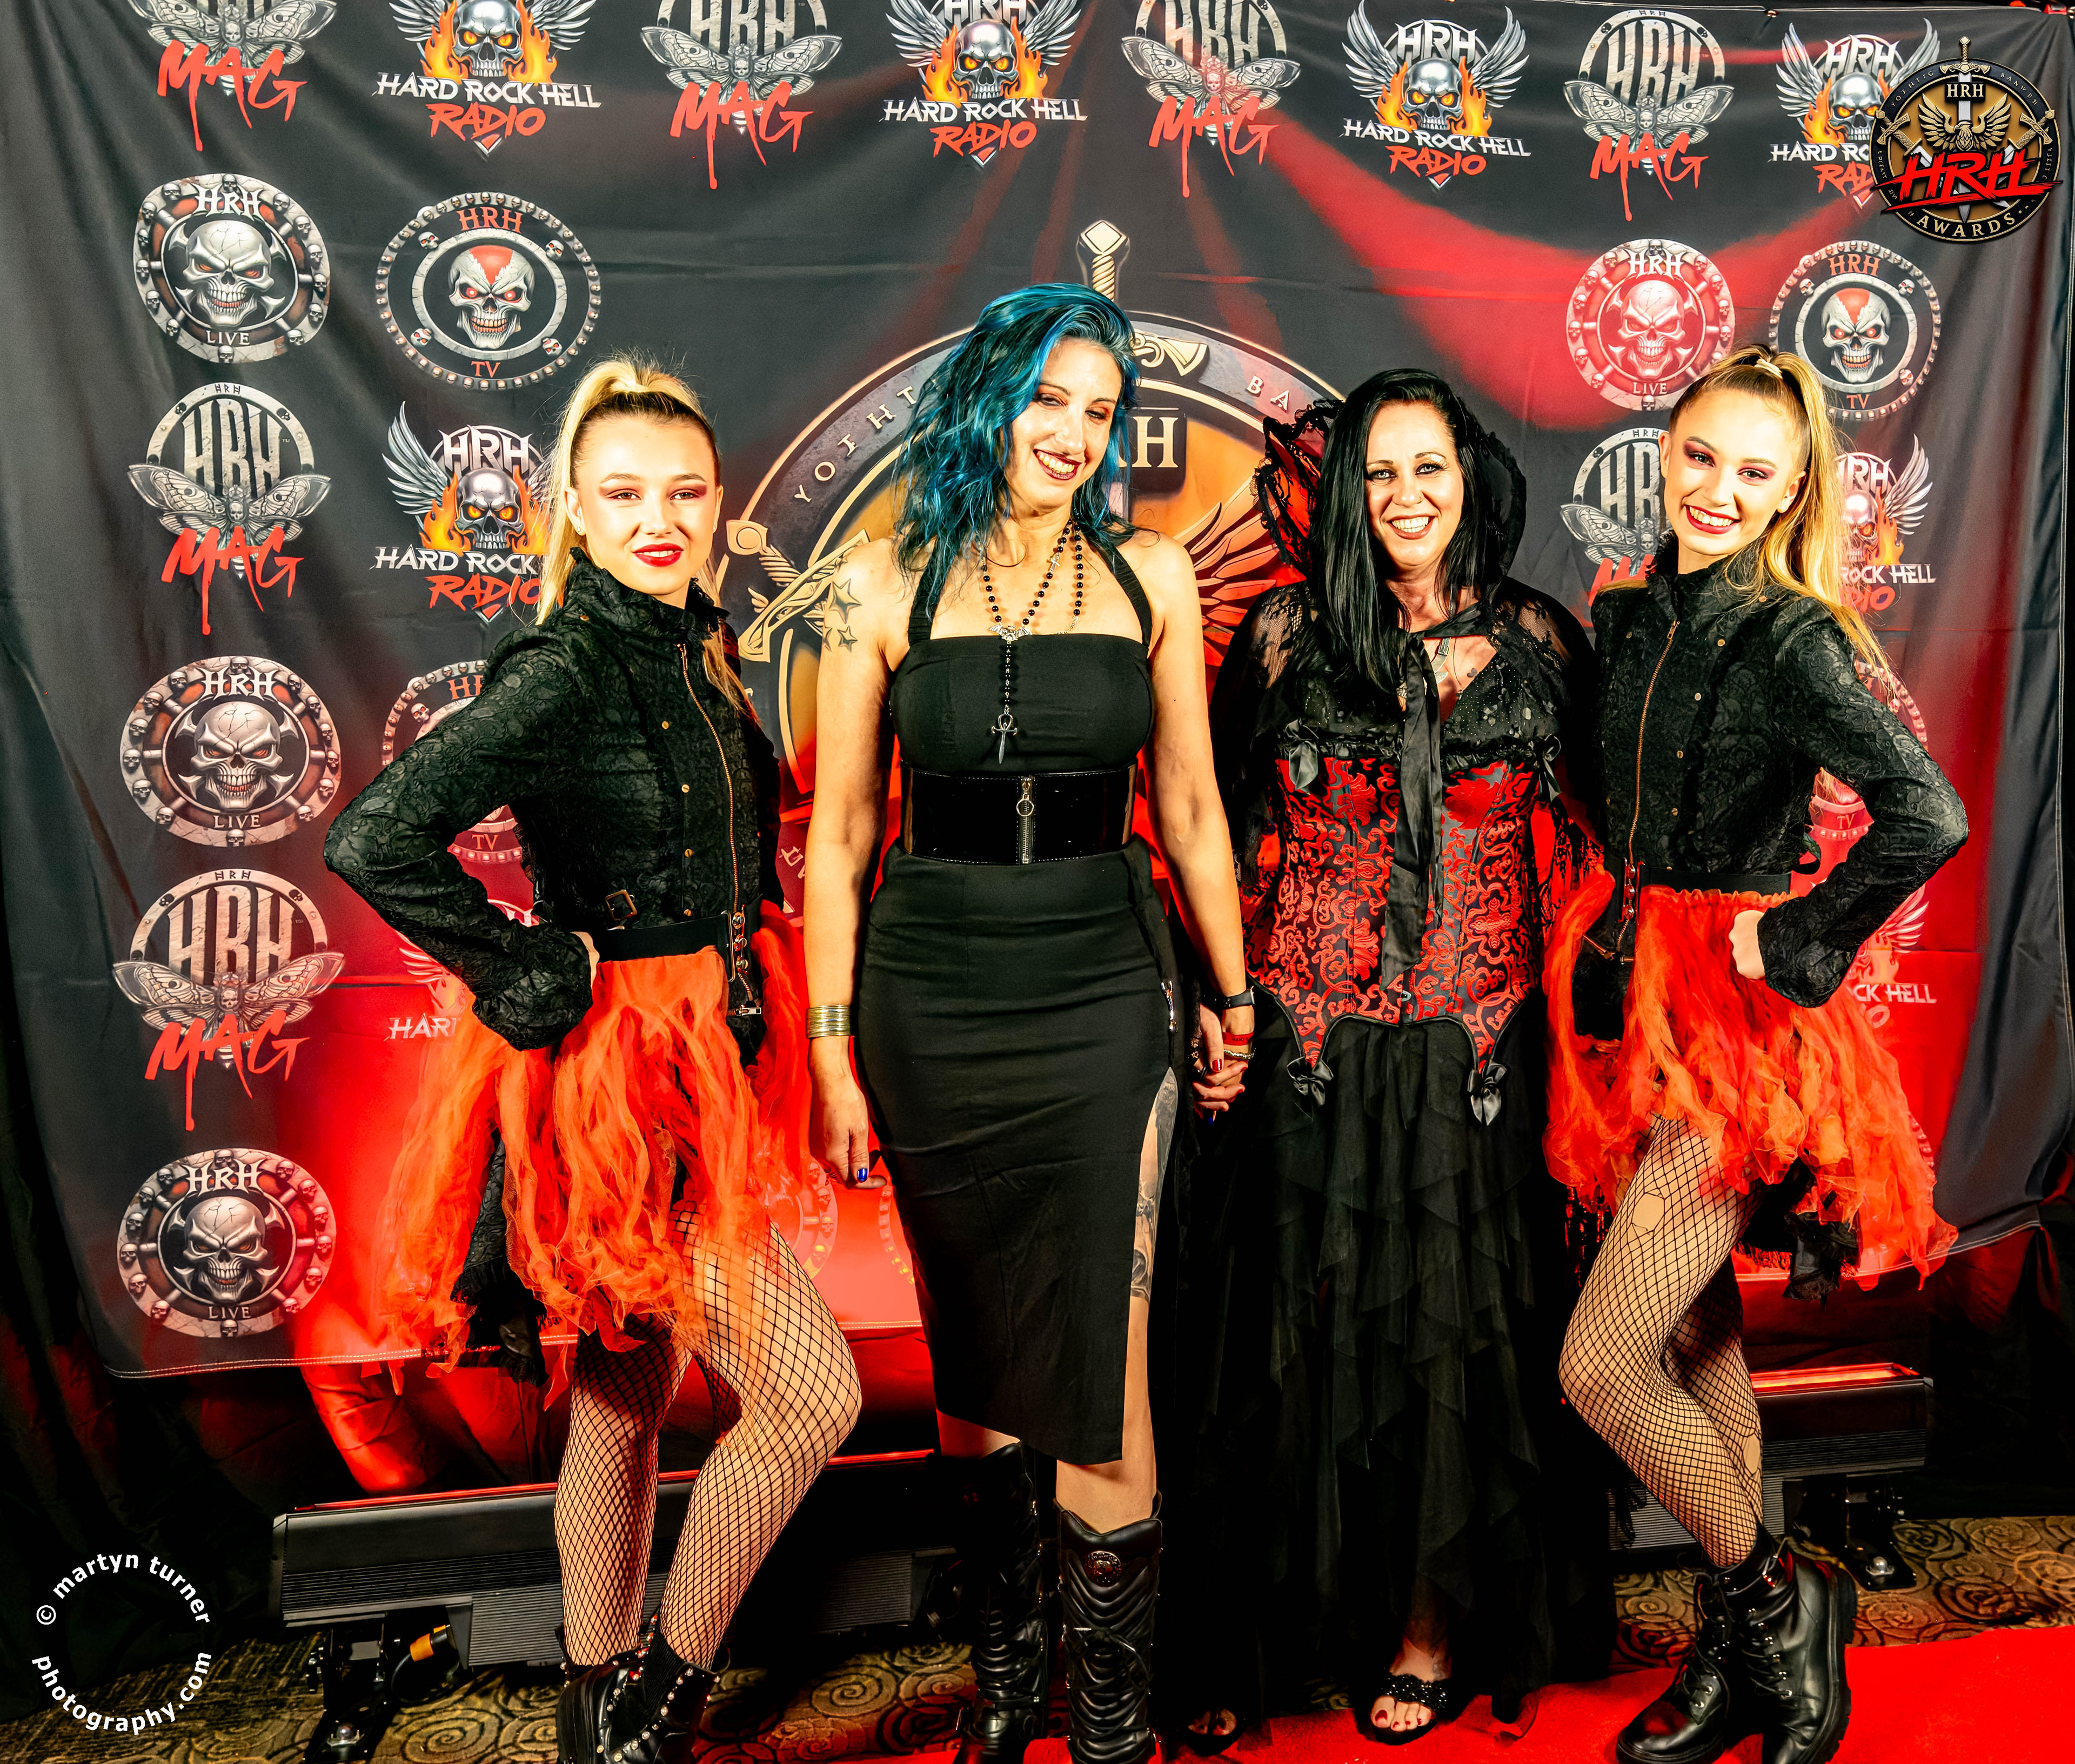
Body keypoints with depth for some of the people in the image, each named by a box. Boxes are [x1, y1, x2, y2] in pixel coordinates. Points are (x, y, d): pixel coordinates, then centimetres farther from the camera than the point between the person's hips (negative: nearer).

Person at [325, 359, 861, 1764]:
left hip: (703, 1067, 8)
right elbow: (375, 842, -28)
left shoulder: (700, 652, 8)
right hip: (617, 1085, -8)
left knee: (628, 1397, 19)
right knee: (814, 1394, -4)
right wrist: (537, 977, -19)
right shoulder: (567, 671, -18)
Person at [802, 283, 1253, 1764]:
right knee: (970, 1349, 13)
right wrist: (832, 1049, -1)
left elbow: (1189, 806, 11)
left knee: (1100, 1364, -2)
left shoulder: (1149, 575, 4)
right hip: (931, 998, 1)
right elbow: (840, 836, 2)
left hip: (1102, 992, 0)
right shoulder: (886, 588, 1)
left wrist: (1232, 993, 12)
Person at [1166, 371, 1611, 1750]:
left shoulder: (1535, 640, 5)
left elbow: (1572, 836, 11)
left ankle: (1434, 1627, 27)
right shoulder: (1290, 633, 1)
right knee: (1298, 1323, 6)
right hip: (1311, 1040, -1)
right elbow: (1219, 822, 3)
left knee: (1458, 1320, 8)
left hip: (1474, 1043, 1)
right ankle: (1255, 1641, 21)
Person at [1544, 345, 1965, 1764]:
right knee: (1697, 1337, 16)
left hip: (1737, 1022, -8)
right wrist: (1611, 945, 11)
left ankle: (1782, 1601, 19)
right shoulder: (1633, 618, 9)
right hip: (1640, 1001, 8)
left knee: (1601, 1368, -7)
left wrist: (1801, 946, -17)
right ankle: (1739, 1650, 33)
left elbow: (1929, 818, -26)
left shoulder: (1789, 638, -14)